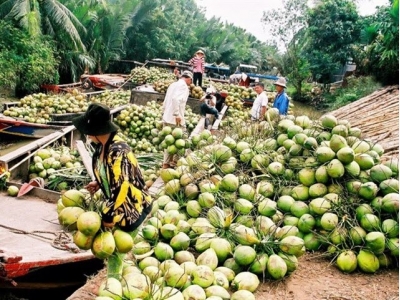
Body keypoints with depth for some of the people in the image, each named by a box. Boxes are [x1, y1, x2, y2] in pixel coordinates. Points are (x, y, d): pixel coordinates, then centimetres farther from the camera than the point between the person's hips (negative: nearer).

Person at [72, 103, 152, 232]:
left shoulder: (118, 151, -30)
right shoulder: (103, 145, -2)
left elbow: (120, 187, -28)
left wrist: (109, 216, -20)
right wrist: (98, 183, -1)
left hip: (133, 207, -8)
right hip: (116, 204, 8)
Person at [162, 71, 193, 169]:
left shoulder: (173, 85, 17)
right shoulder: (183, 85, -9)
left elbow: (165, 101, 19)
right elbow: (176, 99, -25)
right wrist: (177, 115, -23)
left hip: (166, 118, 9)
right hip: (175, 119, -9)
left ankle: (166, 163, 18)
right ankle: (176, 161, 7)